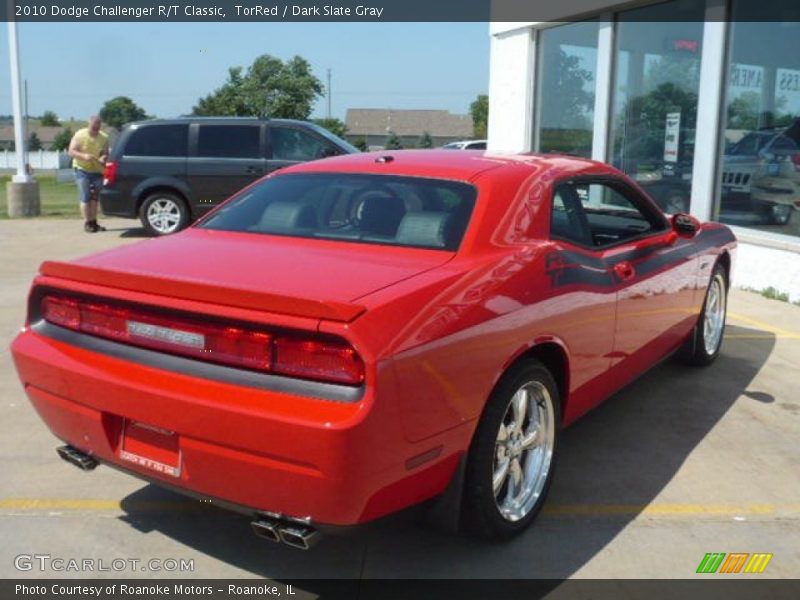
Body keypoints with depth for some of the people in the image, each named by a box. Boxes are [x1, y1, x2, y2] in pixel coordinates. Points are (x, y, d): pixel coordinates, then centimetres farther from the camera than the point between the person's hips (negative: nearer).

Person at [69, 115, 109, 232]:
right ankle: (87, 223, -6)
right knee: (85, 198, -9)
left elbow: (106, 153, 4)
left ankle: (94, 222, 14)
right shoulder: (80, 135, -7)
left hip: (97, 170, 3)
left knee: (95, 198, 6)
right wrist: (84, 156, -27)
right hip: (82, 170, -3)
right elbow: (71, 151, -9)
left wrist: (103, 158, -21)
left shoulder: (104, 138, 1)